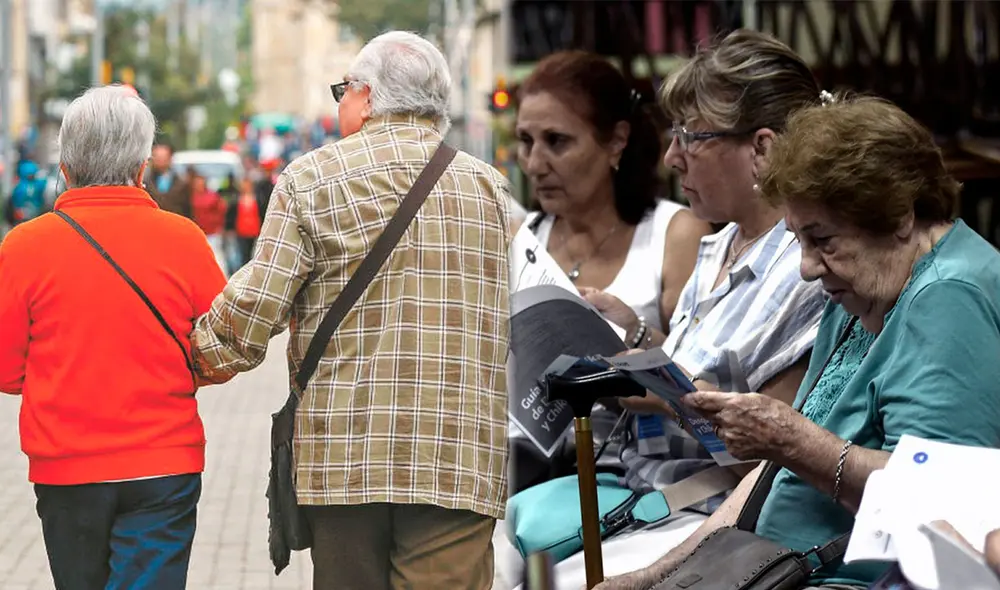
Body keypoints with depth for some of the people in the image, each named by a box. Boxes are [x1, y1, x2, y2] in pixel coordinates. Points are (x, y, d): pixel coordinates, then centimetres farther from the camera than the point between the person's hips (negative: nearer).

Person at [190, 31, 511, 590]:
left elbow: (255, 304, -3)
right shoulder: (490, 187, 10)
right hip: (457, 459, 1)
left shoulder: (312, 178, 1)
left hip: (345, 453, -1)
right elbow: (500, 321, 13)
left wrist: (208, 360, 15)